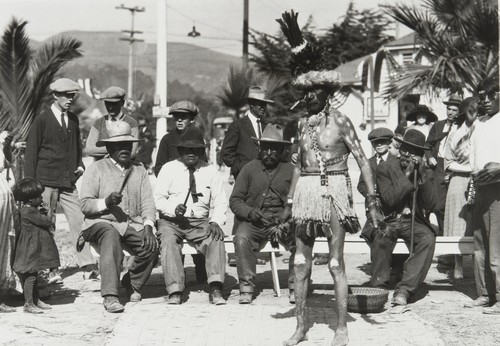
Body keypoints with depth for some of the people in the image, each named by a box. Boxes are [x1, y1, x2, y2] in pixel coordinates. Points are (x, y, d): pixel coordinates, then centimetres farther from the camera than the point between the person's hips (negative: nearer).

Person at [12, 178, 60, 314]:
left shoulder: (31, 209, 11)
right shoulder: (28, 211, -21)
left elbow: (44, 221, 19)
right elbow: (46, 221, -21)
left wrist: (43, 211, 3)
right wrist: (49, 213, -3)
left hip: (36, 248, 11)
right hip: (30, 250, -11)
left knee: (33, 275, 17)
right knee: (30, 276, -6)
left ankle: (36, 300, 26)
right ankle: (28, 303, -3)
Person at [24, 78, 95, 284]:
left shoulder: (73, 120, 13)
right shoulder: (42, 120, -2)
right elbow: (31, 153, -1)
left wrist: (80, 165, 9)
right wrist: (30, 184, -5)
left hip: (69, 182, 4)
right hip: (46, 182, -4)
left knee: (78, 221, -6)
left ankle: (87, 266, -6)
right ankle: (51, 270, 5)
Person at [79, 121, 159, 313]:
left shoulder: (139, 171, 17)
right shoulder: (96, 170, 5)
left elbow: (147, 202, 7)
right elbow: (85, 205, -3)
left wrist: (148, 226, -11)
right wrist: (106, 202, -21)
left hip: (132, 224, 4)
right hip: (101, 223, -4)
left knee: (151, 246, -25)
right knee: (111, 235, -38)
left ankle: (132, 283, 7)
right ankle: (110, 296, -43)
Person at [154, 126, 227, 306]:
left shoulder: (211, 171, 11)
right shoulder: (169, 169, 7)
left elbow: (220, 202, 8)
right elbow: (158, 198, 0)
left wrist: (216, 222, -13)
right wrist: (174, 209, -21)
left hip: (200, 222, 1)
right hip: (171, 221, -1)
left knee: (216, 238, -30)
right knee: (168, 240, -34)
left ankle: (215, 290, -38)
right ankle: (175, 291, -38)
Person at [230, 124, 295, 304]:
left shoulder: (290, 170, 11)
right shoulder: (249, 169, 12)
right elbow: (235, 200, 9)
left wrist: (287, 215, -15)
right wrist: (250, 212, -10)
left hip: (283, 220, 0)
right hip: (254, 221, 0)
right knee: (241, 239, -32)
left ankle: (295, 287, -16)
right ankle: (246, 287, -20)